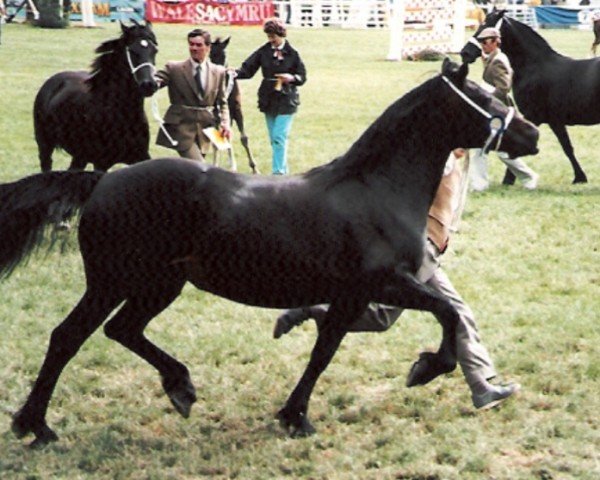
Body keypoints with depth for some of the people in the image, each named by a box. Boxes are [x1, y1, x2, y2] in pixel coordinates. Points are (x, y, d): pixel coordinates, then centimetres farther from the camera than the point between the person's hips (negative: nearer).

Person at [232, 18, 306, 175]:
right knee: (274, 139, 11)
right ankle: (284, 170, 25)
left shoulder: (292, 54, -4)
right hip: (268, 101, 4)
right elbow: (248, 69, -3)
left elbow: (302, 77, 1)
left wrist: (292, 78, -19)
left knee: (279, 137, -12)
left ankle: (278, 172, -10)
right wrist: (236, 73, -23)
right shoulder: (264, 51, 1)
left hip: (286, 101, -4)